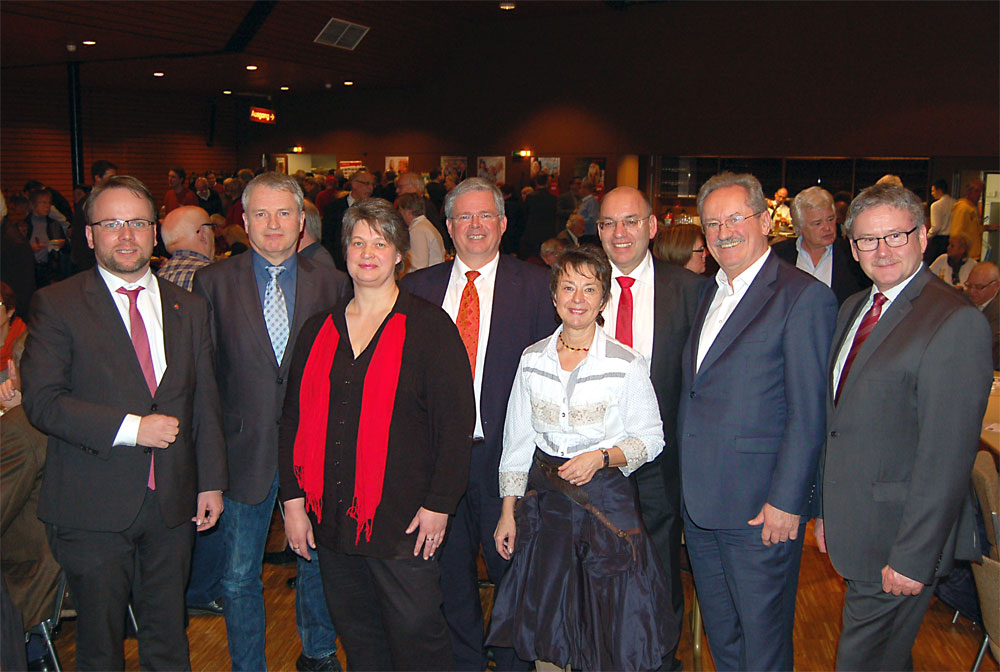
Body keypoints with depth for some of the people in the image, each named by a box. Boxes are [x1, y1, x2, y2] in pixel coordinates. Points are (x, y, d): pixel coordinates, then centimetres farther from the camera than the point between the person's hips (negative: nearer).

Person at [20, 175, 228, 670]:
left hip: (172, 503, 3)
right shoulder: (56, 305, -4)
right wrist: (130, 428, -19)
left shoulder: (189, 309, 8)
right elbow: (42, 401, -12)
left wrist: (212, 481, 7)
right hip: (93, 509, -3)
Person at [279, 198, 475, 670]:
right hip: (331, 518, 5)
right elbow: (294, 417, 10)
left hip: (405, 522, -4)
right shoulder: (319, 330, 8)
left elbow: (456, 420, -8)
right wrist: (293, 499, 4)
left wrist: (438, 505, -11)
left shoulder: (429, 327, -5)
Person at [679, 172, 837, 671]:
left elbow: (808, 415, -15)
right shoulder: (709, 293, 12)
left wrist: (786, 501, -17)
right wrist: (685, 488, 13)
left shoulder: (805, 297, -12)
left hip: (760, 508, -7)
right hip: (699, 503, 7)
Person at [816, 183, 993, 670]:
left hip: (899, 538, -7)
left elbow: (947, 455, -20)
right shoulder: (853, 309, 10)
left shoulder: (956, 323, -17)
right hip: (851, 527, 7)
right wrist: (825, 510, 14)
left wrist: (913, 556, -19)